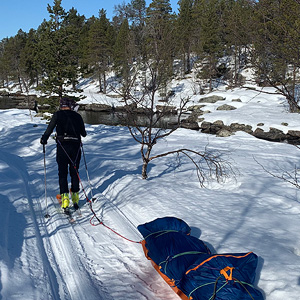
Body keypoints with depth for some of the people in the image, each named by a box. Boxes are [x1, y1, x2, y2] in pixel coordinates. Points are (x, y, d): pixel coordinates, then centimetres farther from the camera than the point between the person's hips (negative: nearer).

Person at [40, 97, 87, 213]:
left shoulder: (58, 115, 0)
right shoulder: (77, 116, 7)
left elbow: (50, 128, -2)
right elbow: (83, 133, 11)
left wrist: (43, 139, 14)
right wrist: (83, 132, 35)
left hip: (62, 147, -2)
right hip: (76, 147, 2)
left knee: (62, 173, 5)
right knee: (74, 172, 15)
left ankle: (65, 197, -7)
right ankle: (75, 197, 20)